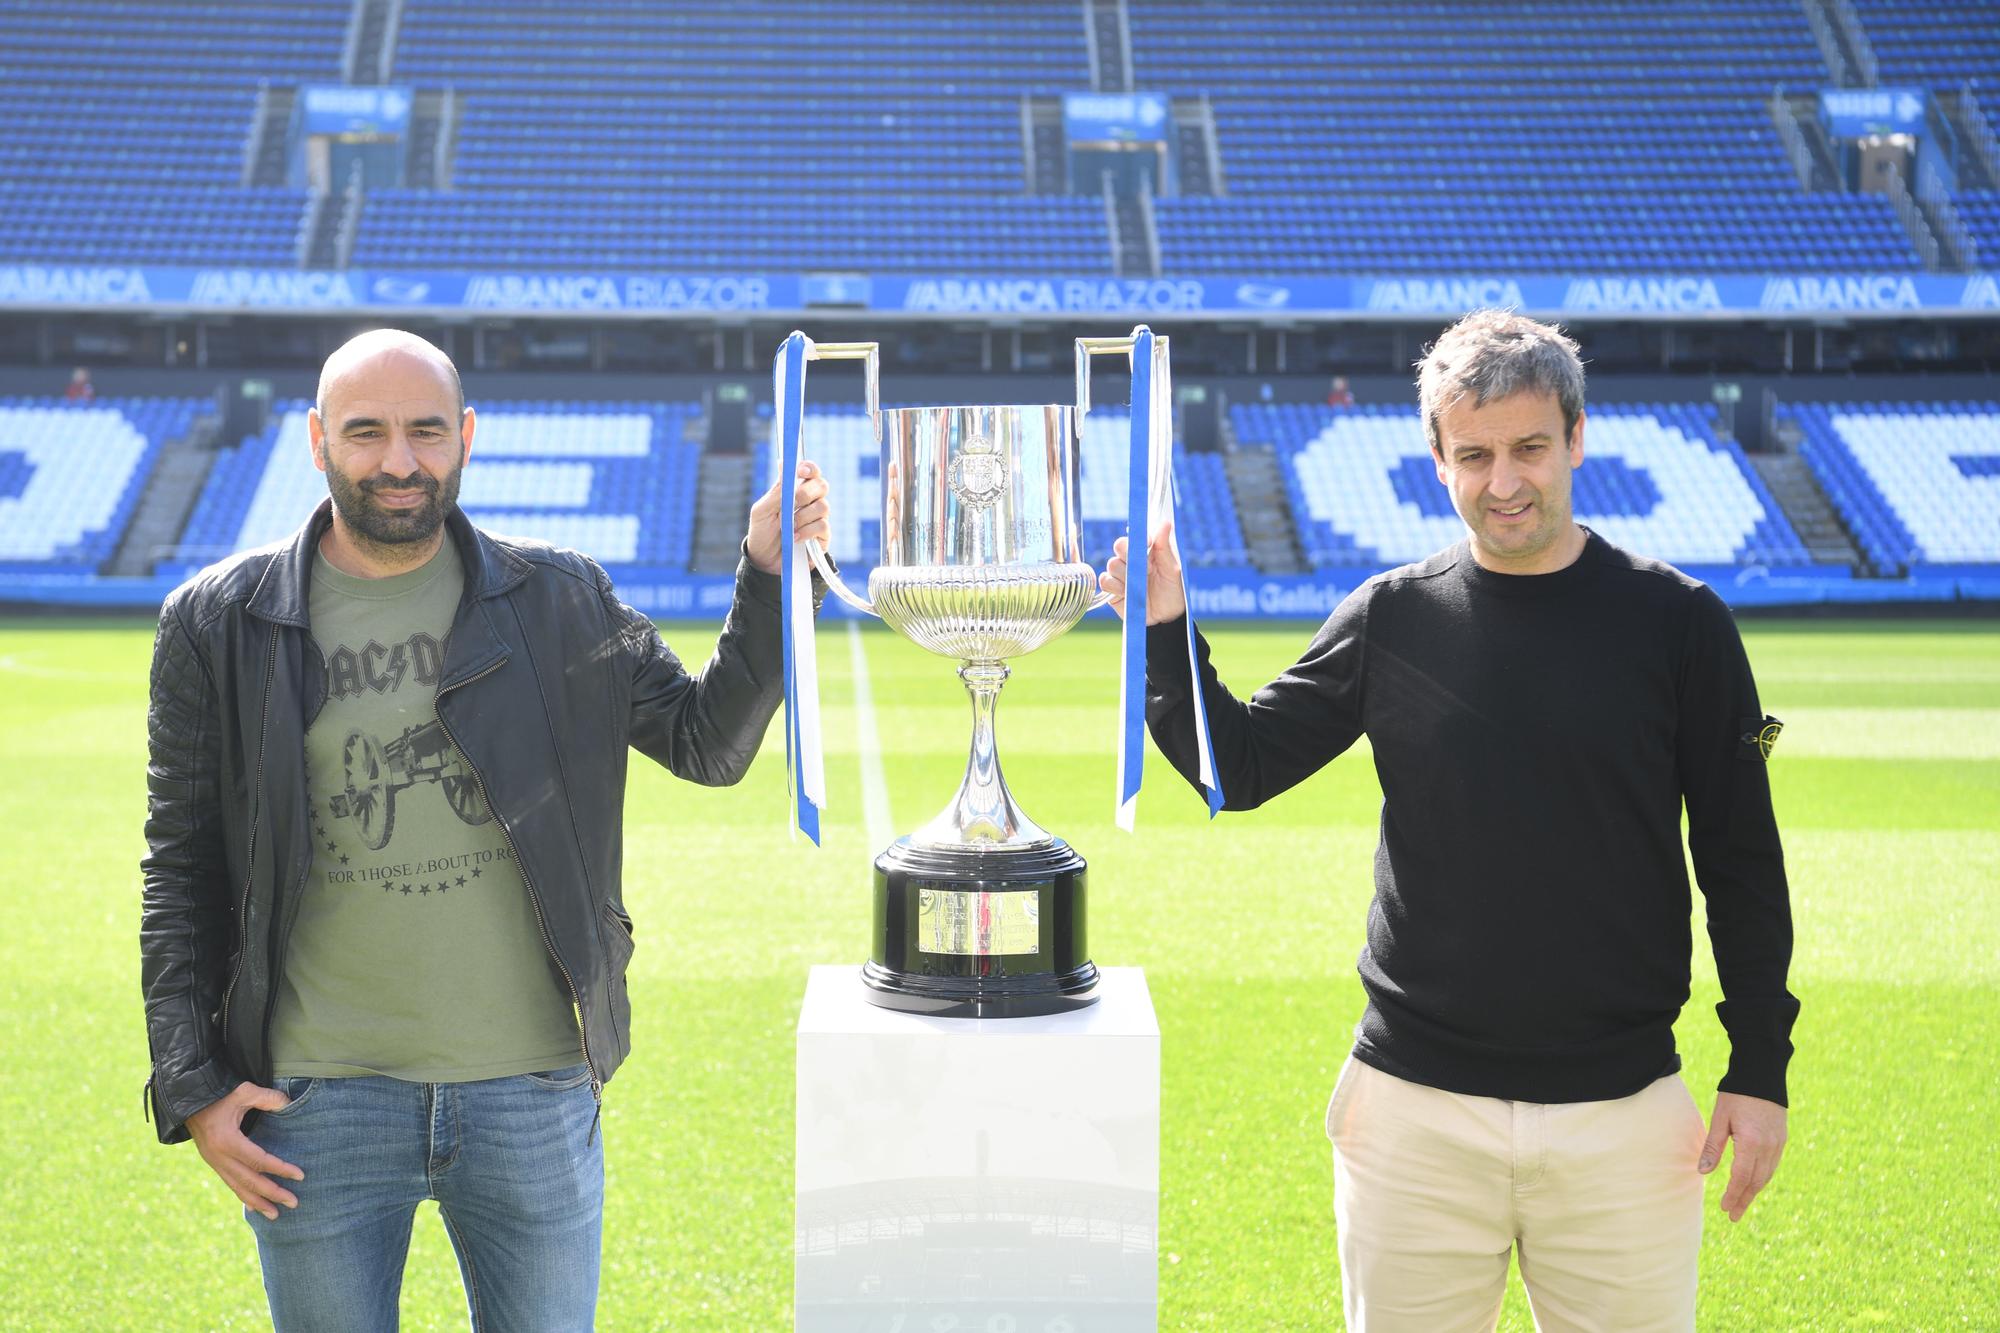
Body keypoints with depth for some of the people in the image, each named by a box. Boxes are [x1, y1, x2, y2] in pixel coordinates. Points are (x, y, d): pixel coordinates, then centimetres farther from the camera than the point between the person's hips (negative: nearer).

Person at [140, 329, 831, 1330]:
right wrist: (190, 1085, -1)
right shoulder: (219, 625, 0)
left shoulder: (557, 601, 3)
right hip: (315, 1100, -1)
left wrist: (767, 577, -6)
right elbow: (180, 868, 4)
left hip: (535, 1094, 1)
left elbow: (708, 742, 8)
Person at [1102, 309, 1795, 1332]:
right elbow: (1239, 768, 9)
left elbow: (1741, 863, 3)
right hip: (1417, 1110, 1)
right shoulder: (1392, 618, 2)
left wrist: (1760, 1067, 0)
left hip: (1623, 1111, -1)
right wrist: (1165, 633, -5)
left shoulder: (1675, 623, -1)